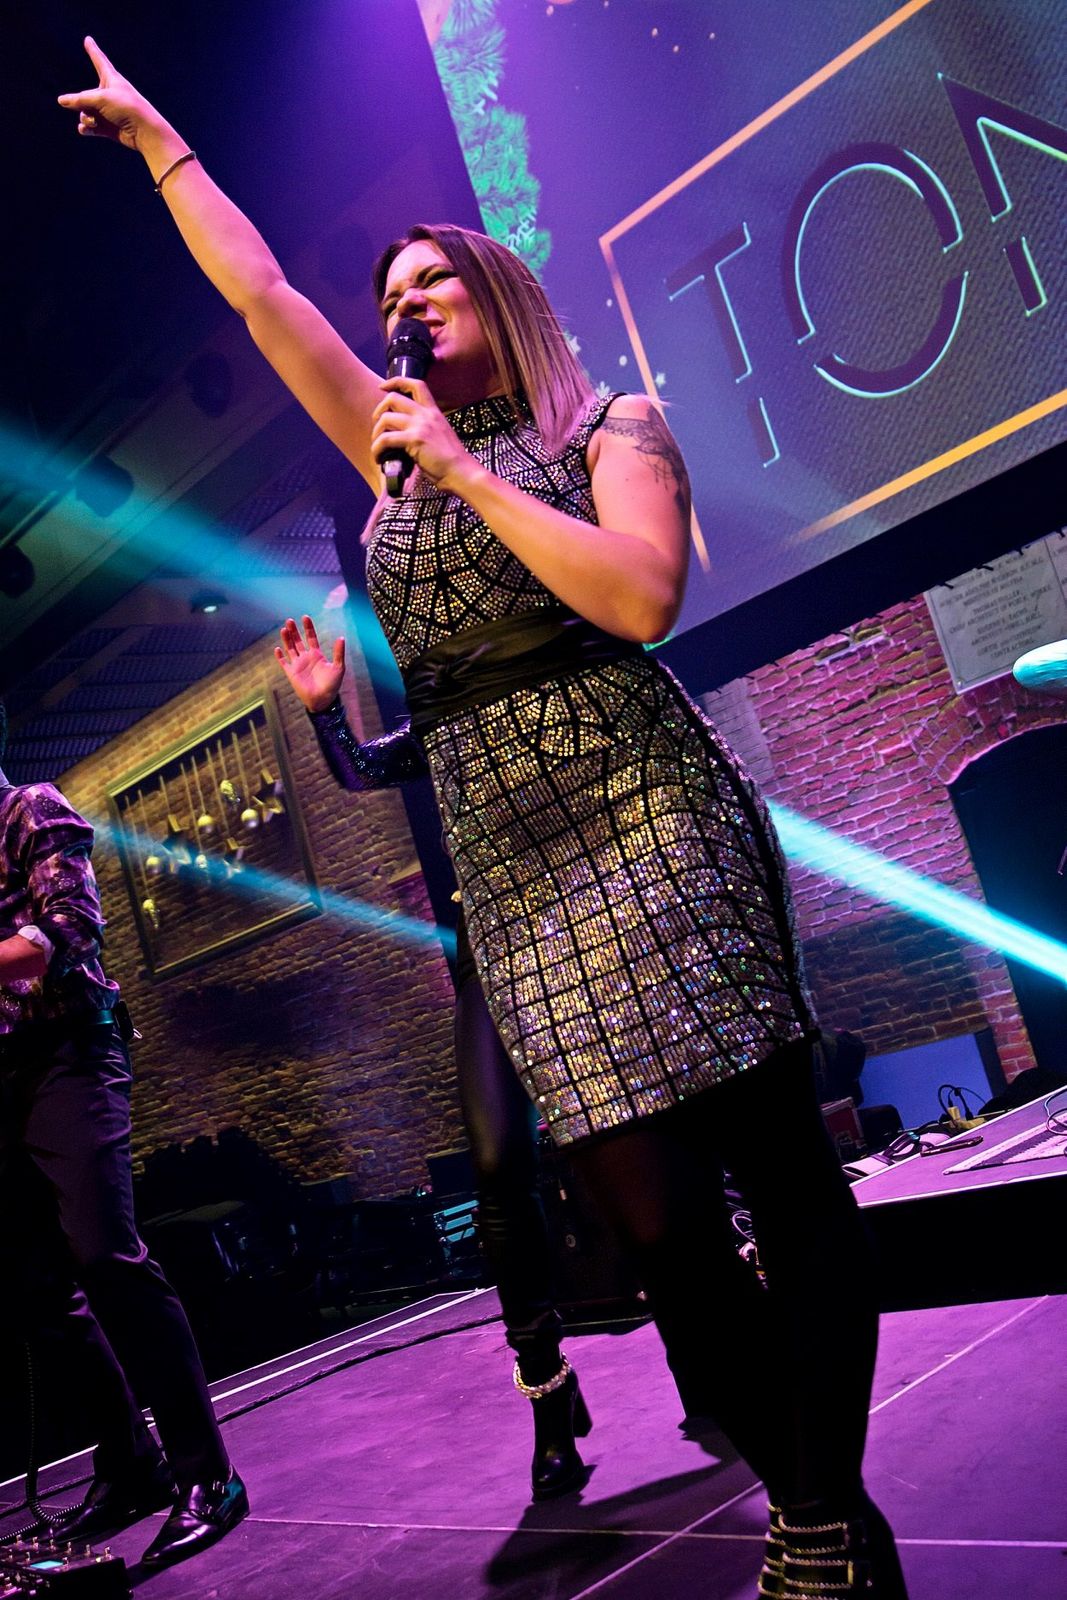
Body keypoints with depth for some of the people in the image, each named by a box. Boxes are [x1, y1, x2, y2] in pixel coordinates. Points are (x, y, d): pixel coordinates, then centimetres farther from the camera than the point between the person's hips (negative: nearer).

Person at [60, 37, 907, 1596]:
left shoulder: (611, 427, 9)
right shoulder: (404, 458, 22)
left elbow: (641, 598, -11)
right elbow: (259, 289, 27)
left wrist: (469, 473, -5)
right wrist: (154, 137, 32)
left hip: (645, 822, -3)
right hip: (513, 877, 4)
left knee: (781, 1176, -4)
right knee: (662, 1226, -1)